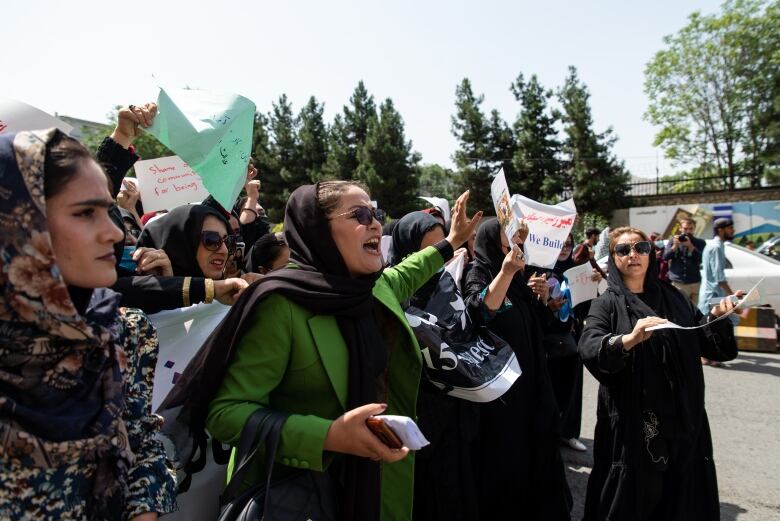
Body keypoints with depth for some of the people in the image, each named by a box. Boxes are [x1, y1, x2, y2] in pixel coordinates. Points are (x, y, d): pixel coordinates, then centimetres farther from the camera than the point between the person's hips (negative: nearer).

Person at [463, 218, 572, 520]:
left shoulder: (516, 278, 10)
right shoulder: (478, 275, -12)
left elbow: (538, 323, 17)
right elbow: (480, 312, -32)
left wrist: (541, 298, -3)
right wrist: (505, 272, -40)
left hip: (528, 377, 8)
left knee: (533, 445, 19)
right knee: (504, 452, 3)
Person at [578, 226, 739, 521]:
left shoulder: (674, 298, 9)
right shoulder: (606, 305, -3)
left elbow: (713, 347, 7)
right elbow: (589, 349, -21)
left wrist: (717, 318, -11)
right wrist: (629, 339, -38)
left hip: (683, 416, 4)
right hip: (630, 421, -4)